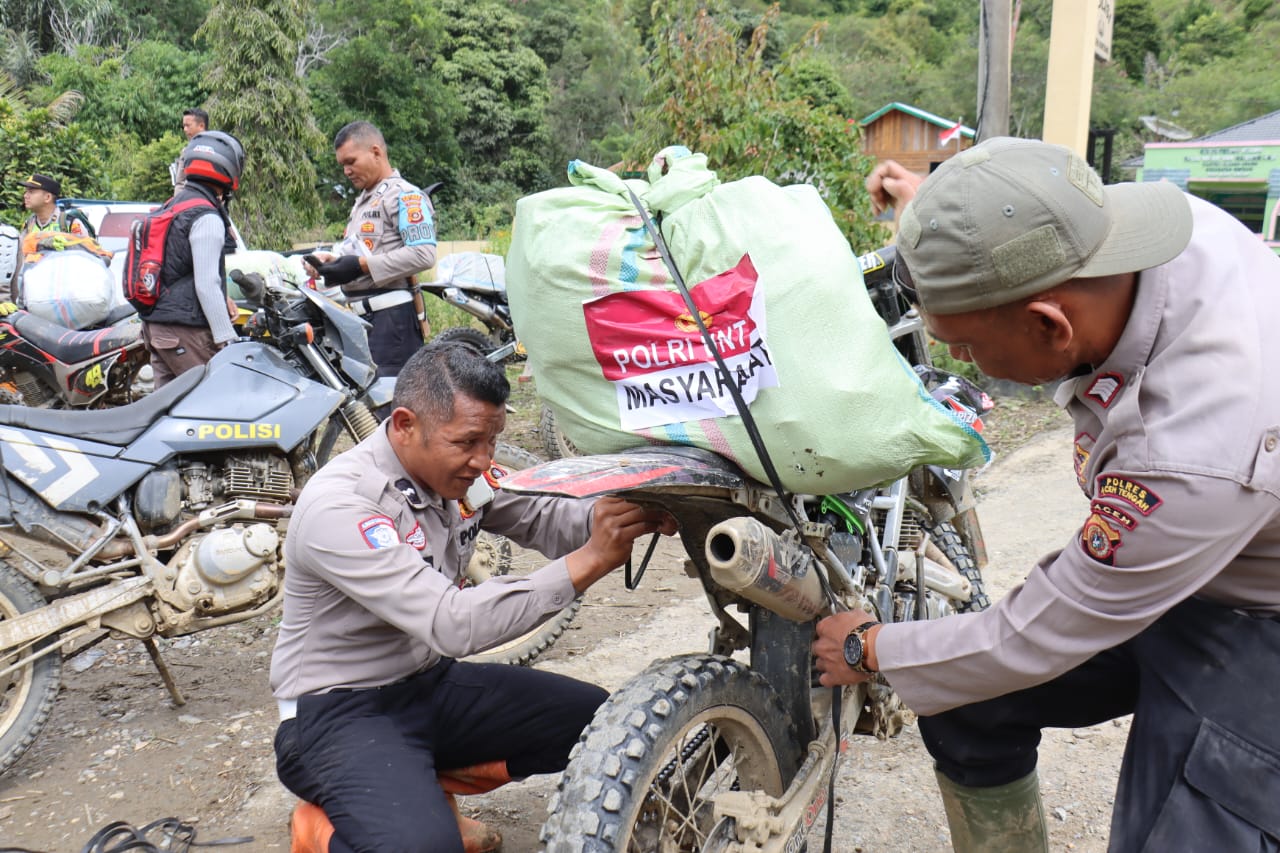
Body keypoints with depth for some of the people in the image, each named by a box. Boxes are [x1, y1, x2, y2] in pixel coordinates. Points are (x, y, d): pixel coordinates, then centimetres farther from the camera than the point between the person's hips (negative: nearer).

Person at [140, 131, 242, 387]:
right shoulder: (207, 218, -14)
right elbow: (206, 284, -19)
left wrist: (220, 297, 25)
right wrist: (228, 339, -17)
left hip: (154, 326, 10)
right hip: (186, 331, -10)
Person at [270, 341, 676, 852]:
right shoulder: (337, 506, -28)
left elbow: (544, 519, -3)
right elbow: (452, 626, -35)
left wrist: (630, 510, -25)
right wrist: (590, 561, -38)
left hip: (433, 682, 8)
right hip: (341, 710, -7)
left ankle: (429, 783, 13)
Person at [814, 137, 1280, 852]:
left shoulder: (1197, 457, -41)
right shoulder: (1156, 218, -20)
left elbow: (1036, 643, -25)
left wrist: (872, 650, -9)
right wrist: (932, 217, 21)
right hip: (1140, 564, 8)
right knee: (964, 706, 7)